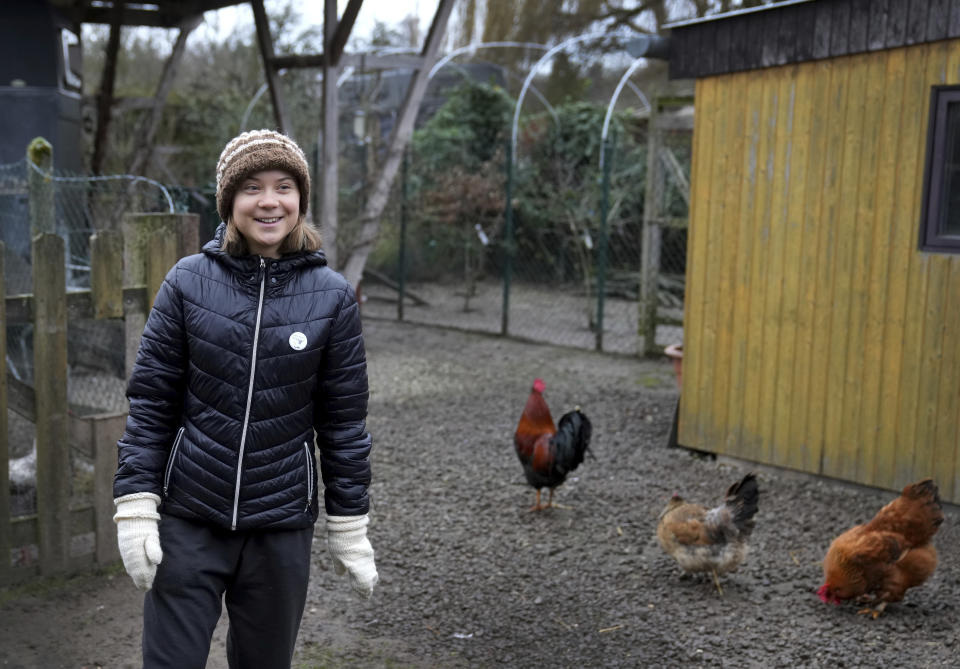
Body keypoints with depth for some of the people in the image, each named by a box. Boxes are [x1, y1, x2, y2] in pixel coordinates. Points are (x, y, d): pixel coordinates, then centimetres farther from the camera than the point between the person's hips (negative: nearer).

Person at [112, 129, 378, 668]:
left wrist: (350, 529, 3)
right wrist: (135, 506, -6)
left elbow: (344, 421, 0)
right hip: (189, 521, 0)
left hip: (282, 527, 1)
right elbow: (151, 402, -1)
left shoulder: (332, 296, -4)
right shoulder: (189, 281, -4)